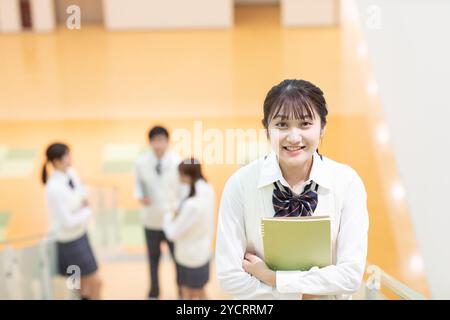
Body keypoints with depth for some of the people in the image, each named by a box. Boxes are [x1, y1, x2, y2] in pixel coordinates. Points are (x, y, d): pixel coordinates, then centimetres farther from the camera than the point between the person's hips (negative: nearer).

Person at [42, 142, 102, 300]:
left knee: (86, 286, 21)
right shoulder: (54, 188, -28)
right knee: (96, 283, 6)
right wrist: (87, 212, -10)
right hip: (69, 241, -7)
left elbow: (81, 192, 15)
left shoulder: (71, 173, -5)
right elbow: (68, 222, -25)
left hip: (80, 234, 7)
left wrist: (84, 200, -7)